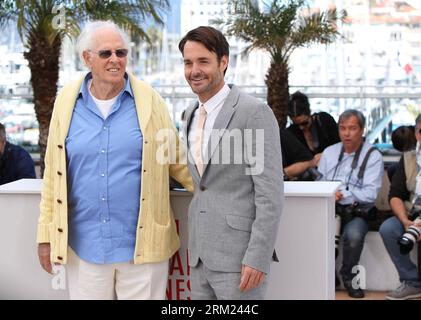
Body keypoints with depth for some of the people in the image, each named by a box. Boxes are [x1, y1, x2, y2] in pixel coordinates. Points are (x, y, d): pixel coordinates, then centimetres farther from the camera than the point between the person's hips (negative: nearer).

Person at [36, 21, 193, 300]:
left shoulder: (148, 100, -1)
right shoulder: (67, 102, 3)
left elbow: (177, 160, 5)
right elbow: (54, 174, 7)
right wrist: (47, 236, 6)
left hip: (143, 244, -1)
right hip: (83, 247, 2)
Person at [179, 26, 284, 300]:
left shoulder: (255, 112, -11)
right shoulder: (192, 115, 13)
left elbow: (271, 194, -14)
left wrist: (258, 258, -18)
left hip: (238, 255, -7)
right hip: (200, 255, 7)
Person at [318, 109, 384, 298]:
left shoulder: (373, 156, 1)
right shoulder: (329, 153, 16)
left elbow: (370, 194, -9)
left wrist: (342, 194, -15)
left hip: (357, 212, -3)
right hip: (329, 210, 3)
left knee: (353, 234, -35)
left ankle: (348, 276, -4)